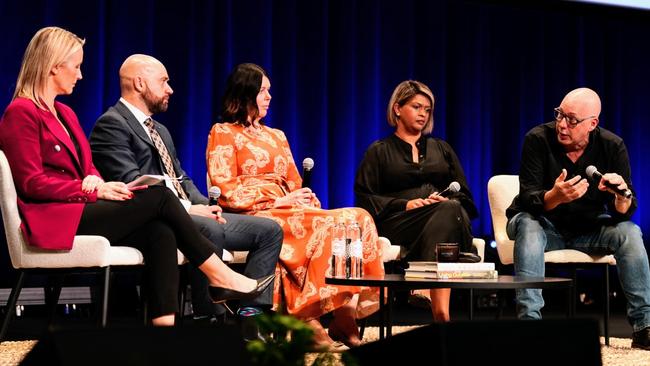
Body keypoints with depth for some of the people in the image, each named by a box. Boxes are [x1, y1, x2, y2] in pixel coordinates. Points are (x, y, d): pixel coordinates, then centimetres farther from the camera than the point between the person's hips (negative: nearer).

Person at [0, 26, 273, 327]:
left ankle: (164, 325, -28)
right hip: (53, 221, -9)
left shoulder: (64, 113, 22)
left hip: (82, 211, 9)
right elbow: (32, 182, -13)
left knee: (159, 232, -18)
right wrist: (94, 190, -15)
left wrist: (100, 184, -5)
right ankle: (219, 276, -6)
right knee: (158, 196, -16)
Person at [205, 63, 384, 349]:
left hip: (290, 211, 6)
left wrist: (304, 197, -3)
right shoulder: (223, 133, 7)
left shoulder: (277, 136, 28)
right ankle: (305, 319, -31)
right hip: (254, 217, -6)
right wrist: (276, 201, -12)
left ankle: (346, 312, -28)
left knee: (358, 218, -22)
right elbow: (225, 191, -5)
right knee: (325, 226, -33)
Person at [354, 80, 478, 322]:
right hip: (398, 224, -3)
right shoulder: (379, 151, 17)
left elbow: (463, 194, 18)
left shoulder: (441, 149, 27)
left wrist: (447, 200, -8)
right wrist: (406, 204, -11)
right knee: (447, 210, -36)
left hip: (447, 216, 3)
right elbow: (365, 199, 4)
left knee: (451, 209, -36)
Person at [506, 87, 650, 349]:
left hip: (588, 228, 2)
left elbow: (624, 212, -13)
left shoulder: (613, 146, -11)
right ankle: (529, 321, -39)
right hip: (545, 224, -2)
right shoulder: (538, 140, -18)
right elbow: (528, 199, -23)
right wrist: (555, 197, -46)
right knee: (528, 226, -35)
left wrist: (621, 195, -38)